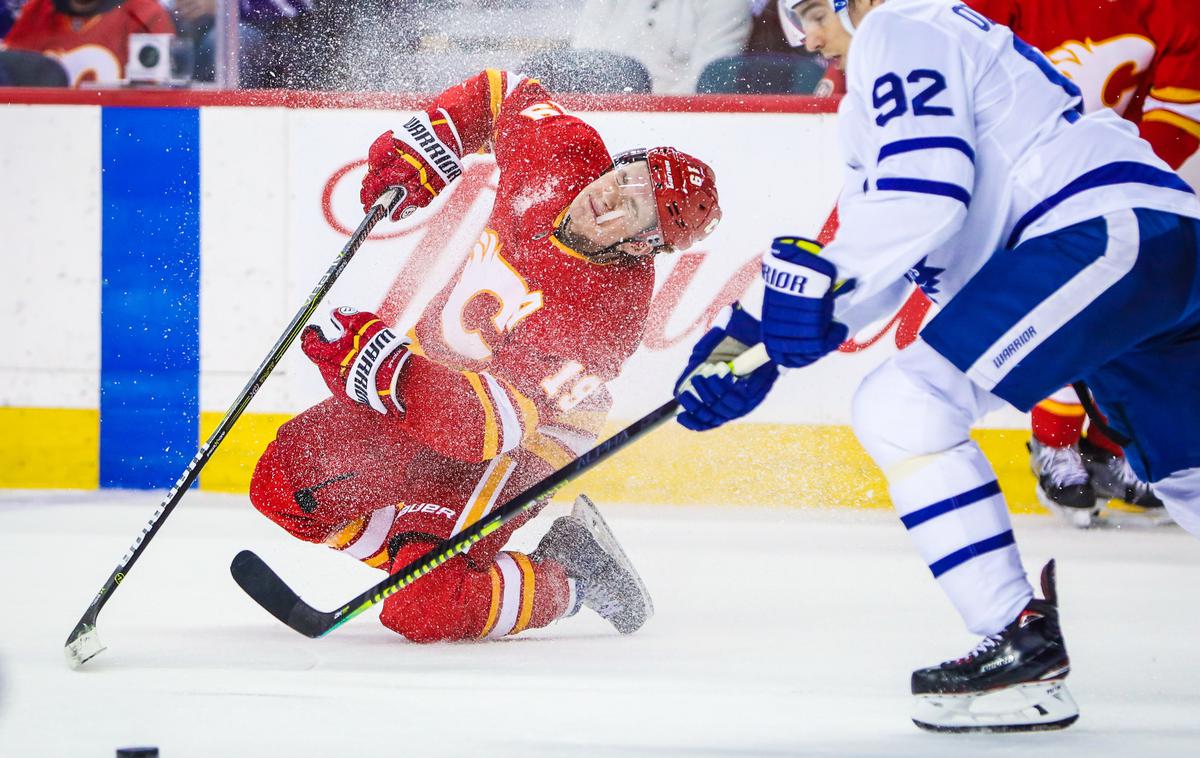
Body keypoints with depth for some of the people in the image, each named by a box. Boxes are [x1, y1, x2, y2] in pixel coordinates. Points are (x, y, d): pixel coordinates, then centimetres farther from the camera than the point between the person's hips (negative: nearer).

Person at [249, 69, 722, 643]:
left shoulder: (605, 313, -33)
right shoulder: (563, 155, -15)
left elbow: (492, 423, -38)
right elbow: (505, 95, 7)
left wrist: (382, 367, -43)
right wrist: (420, 149, -5)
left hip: (506, 447, -8)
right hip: (429, 376, 8)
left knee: (425, 608, -20)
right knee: (284, 486, 1)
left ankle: (570, 583, 5)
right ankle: (434, 556, 14)